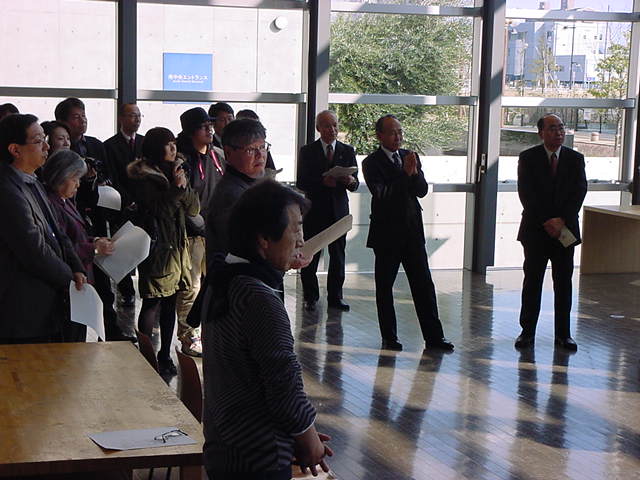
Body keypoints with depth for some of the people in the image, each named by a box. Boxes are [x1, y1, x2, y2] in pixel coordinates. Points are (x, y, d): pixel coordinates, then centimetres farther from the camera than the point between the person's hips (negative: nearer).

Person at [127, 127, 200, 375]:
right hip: (156, 247, -7)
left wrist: (184, 187, -8)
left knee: (170, 301, 10)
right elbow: (154, 209, -16)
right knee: (152, 302, -4)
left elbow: (194, 208, 9)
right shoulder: (142, 177, -7)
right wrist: (176, 189, -19)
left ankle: (165, 355, 18)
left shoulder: (174, 171, 14)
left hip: (176, 246, 7)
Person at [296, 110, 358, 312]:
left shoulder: (347, 151, 10)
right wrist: (322, 181, -19)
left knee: (338, 256, 2)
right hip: (314, 211, -2)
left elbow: (355, 185, 5)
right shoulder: (307, 151, 4)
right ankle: (310, 297, 10)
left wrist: (350, 181, -19)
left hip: (339, 211, 2)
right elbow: (301, 183, -4)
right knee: (310, 256, 0)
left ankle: (335, 297, 10)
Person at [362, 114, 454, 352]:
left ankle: (433, 336, 9)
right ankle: (389, 337, 15)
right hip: (386, 233, -4)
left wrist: (414, 172, -17)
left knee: (424, 284, 4)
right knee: (384, 286, 5)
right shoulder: (372, 163, -7)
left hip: (413, 232, 4)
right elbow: (382, 194, -20)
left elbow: (422, 190, 2)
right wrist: (405, 174, -22)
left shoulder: (410, 157, 10)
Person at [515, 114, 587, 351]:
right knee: (532, 281, 2)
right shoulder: (528, 158, 0)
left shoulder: (575, 159, 6)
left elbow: (579, 192, -3)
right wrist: (546, 221, -15)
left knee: (563, 283, 5)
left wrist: (561, 220, -14)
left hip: (565, 230, 1)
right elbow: (526, 193, -7)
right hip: (535, 230, -1)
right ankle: (527, 331, 10)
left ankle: (563, 334, 12)